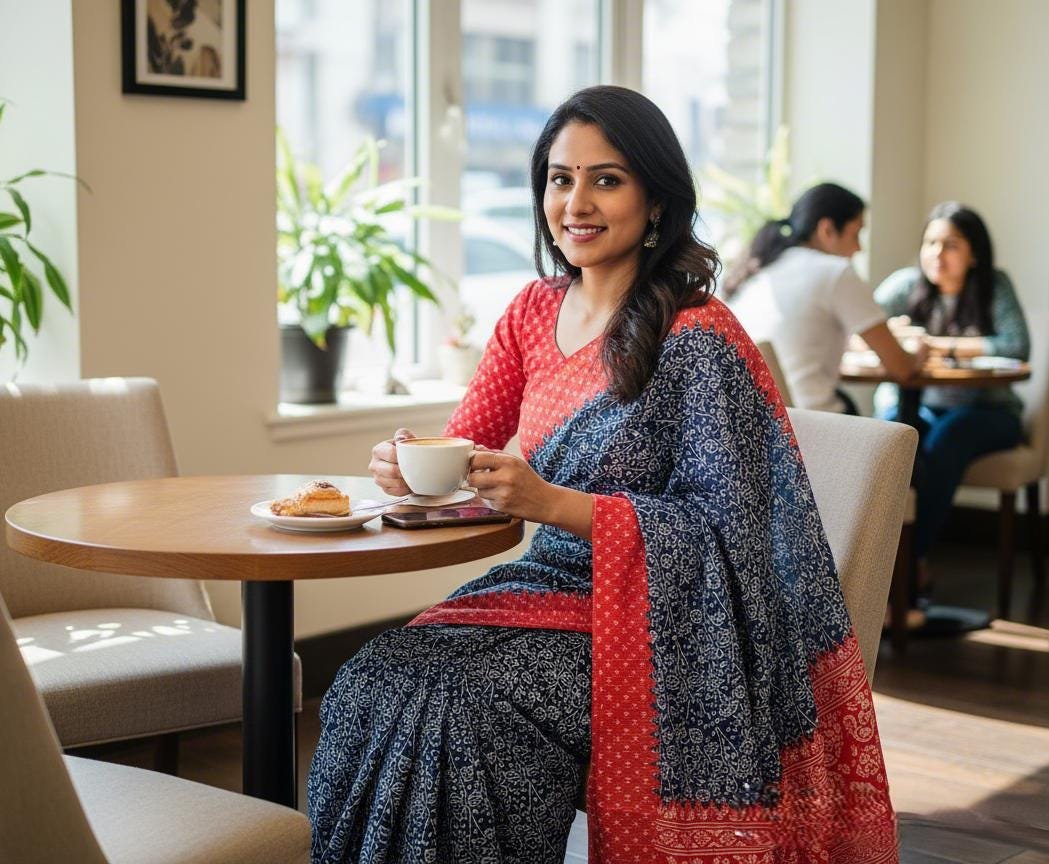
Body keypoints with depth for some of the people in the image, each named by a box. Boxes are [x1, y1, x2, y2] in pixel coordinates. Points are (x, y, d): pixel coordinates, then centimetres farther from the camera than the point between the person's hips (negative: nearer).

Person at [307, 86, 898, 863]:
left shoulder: (699, 339, -12)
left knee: (458, 707, -28)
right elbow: (463, 444, 12)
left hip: (652, 618, -6)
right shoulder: (535, 310, 9)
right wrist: (411, 465, -13)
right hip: (548, 587, 6)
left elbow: (722, 528, -14)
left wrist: (552, 502, -24)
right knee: (372, 685, -19)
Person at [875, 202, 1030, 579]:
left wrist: (942, 345, -20)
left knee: (946, 438, -35)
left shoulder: (994, 286, -5)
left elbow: (1017, 346, -19)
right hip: (923, 405, 2)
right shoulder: (908, 283, 0)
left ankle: (914, 554, -26)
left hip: (988, 411, -2)